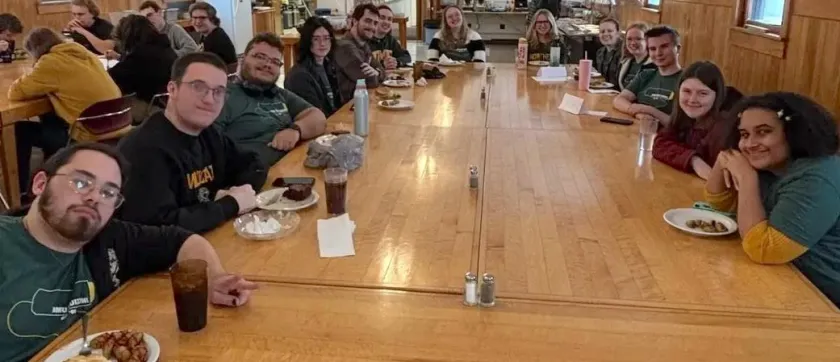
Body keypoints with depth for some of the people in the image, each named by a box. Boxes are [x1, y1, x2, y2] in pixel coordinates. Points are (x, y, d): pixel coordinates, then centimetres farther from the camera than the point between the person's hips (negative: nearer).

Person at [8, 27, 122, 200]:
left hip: (94, 138, -8)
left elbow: (15, 92, -4)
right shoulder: (83, 53, 12)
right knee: (50, 121, 31)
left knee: (20, 131, 11)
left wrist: (34, 81, 15)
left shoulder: (51, 62, -10)